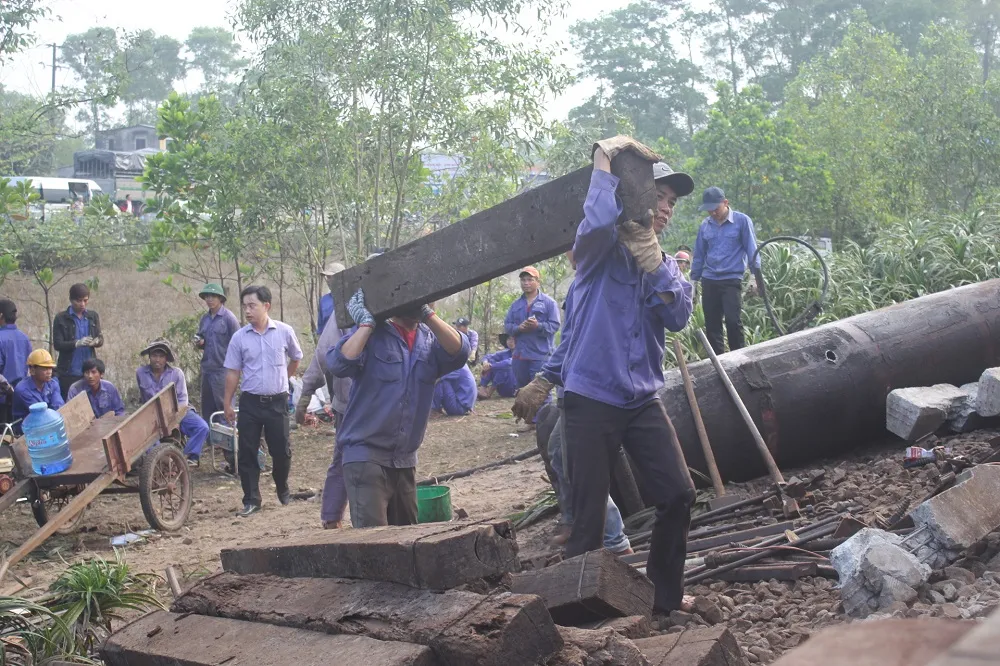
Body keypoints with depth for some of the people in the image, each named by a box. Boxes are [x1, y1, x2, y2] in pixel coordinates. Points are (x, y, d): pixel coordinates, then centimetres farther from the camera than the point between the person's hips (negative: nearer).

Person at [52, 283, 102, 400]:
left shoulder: (93, 316, 10)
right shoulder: (61, 319, -1)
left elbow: (101, 339, 10)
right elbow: (57, 344, -6)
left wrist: (96, 341, -15)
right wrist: (77, 343, -23)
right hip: (69, 373, -3)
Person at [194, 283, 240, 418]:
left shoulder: (228, 317, -8)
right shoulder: (204, 318, 11)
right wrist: (199, 343, 0)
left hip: (222, 370, -7)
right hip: (206, 368, 7)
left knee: (223, 405, -2)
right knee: (207, 406, 12)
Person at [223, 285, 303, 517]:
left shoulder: (284, 332, -4)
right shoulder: (239, 337, -2)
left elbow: (295, 359, 14)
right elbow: (233, 372, 3)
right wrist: (227, 404, 3)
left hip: (277, 402, 0)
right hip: (250, 402, 1)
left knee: (282, 451, 6)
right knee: (247, 453, 1)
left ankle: (283, 490, 32)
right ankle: (251, 501, 10)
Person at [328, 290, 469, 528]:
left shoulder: (431, 339, 9)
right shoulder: (371, 335, -5)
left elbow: (458, 352, -12)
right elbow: (339, 364, -24)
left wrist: (427, 314, -18)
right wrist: (367, 323, -19)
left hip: (405, 459, 6)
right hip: (365, 455, -6)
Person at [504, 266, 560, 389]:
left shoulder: (548, 302, 1)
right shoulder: (515, 305, 16)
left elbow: (554, 325, -7)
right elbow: (507, 326, 11)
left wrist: (538, 325, -24)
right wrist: (518, 328, -11)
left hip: (541, 355, -5)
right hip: (520, 355, 5)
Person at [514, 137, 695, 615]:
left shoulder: (665, 265, 14)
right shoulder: (601, 252, -4)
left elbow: (678, 317, -4)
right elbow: (597, 222, -29)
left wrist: (655, 263, -15)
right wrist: (603, 163, -15)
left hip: (642, 400, 6)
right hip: (591, 401, -6)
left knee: (678, 495, 0)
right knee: (589, 521, -3)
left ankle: (665, 597, 18)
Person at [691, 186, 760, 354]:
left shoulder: (742, 221, -3)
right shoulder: (705, 225, 7)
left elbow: (752, 250, -2)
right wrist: (694, 280, 15)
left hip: (732, 280, -4)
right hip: (709, 281, 4)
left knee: (733, 321, -14)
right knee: (711, 324, 5)